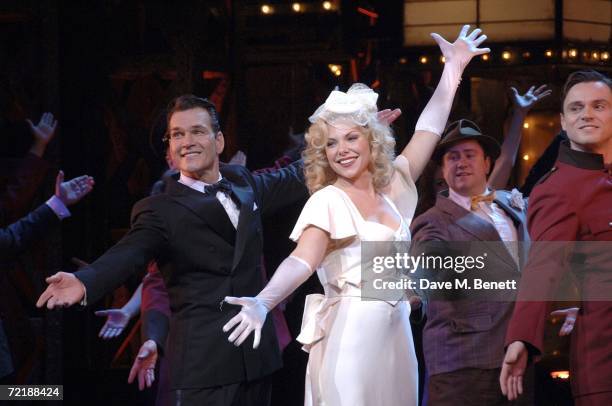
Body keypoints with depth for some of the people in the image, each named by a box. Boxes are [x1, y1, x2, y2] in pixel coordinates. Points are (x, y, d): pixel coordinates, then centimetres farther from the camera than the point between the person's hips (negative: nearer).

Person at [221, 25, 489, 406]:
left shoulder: (392, 186, 10)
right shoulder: (327, 202, -7)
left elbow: (429, 130, 18)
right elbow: (301, 260, -21)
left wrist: (454, 67, 19)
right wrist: (263, 302, -39)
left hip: (395, 331, 6)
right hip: (350, 334, -6)